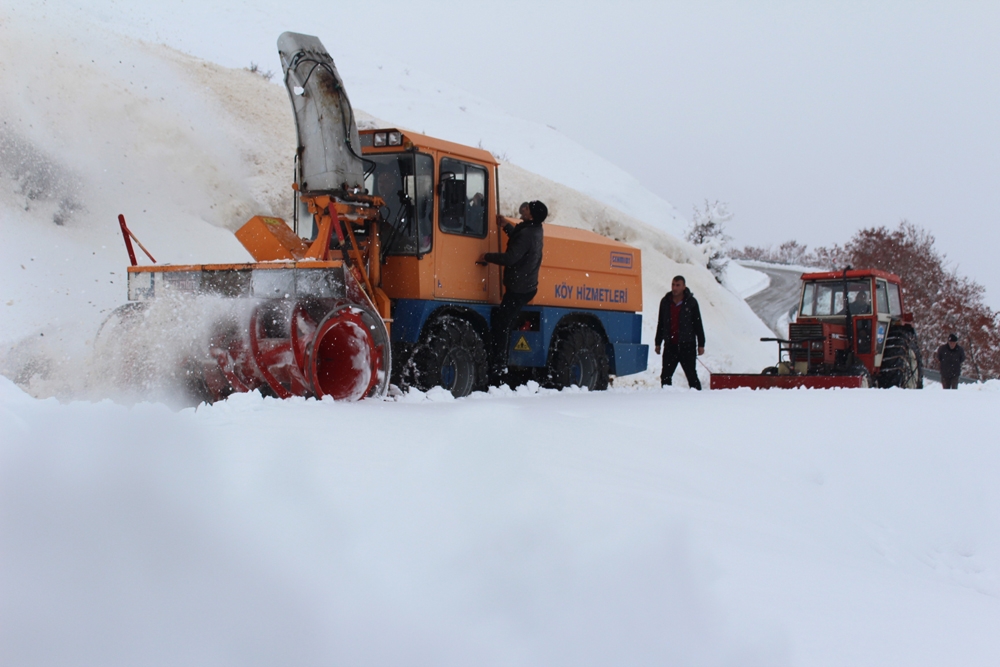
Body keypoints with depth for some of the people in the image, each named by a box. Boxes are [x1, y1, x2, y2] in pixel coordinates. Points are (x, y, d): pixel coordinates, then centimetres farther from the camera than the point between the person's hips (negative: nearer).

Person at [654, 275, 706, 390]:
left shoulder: (691, 302, -2)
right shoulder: (665, 302, 7)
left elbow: (698, 324, 1)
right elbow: (661, 324, 15)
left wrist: (701, 344, -1)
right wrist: (658, 343, 16)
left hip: (687, 345, -3)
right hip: (670, 345, 3)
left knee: (691, 375, -2)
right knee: (665, 376, 4)